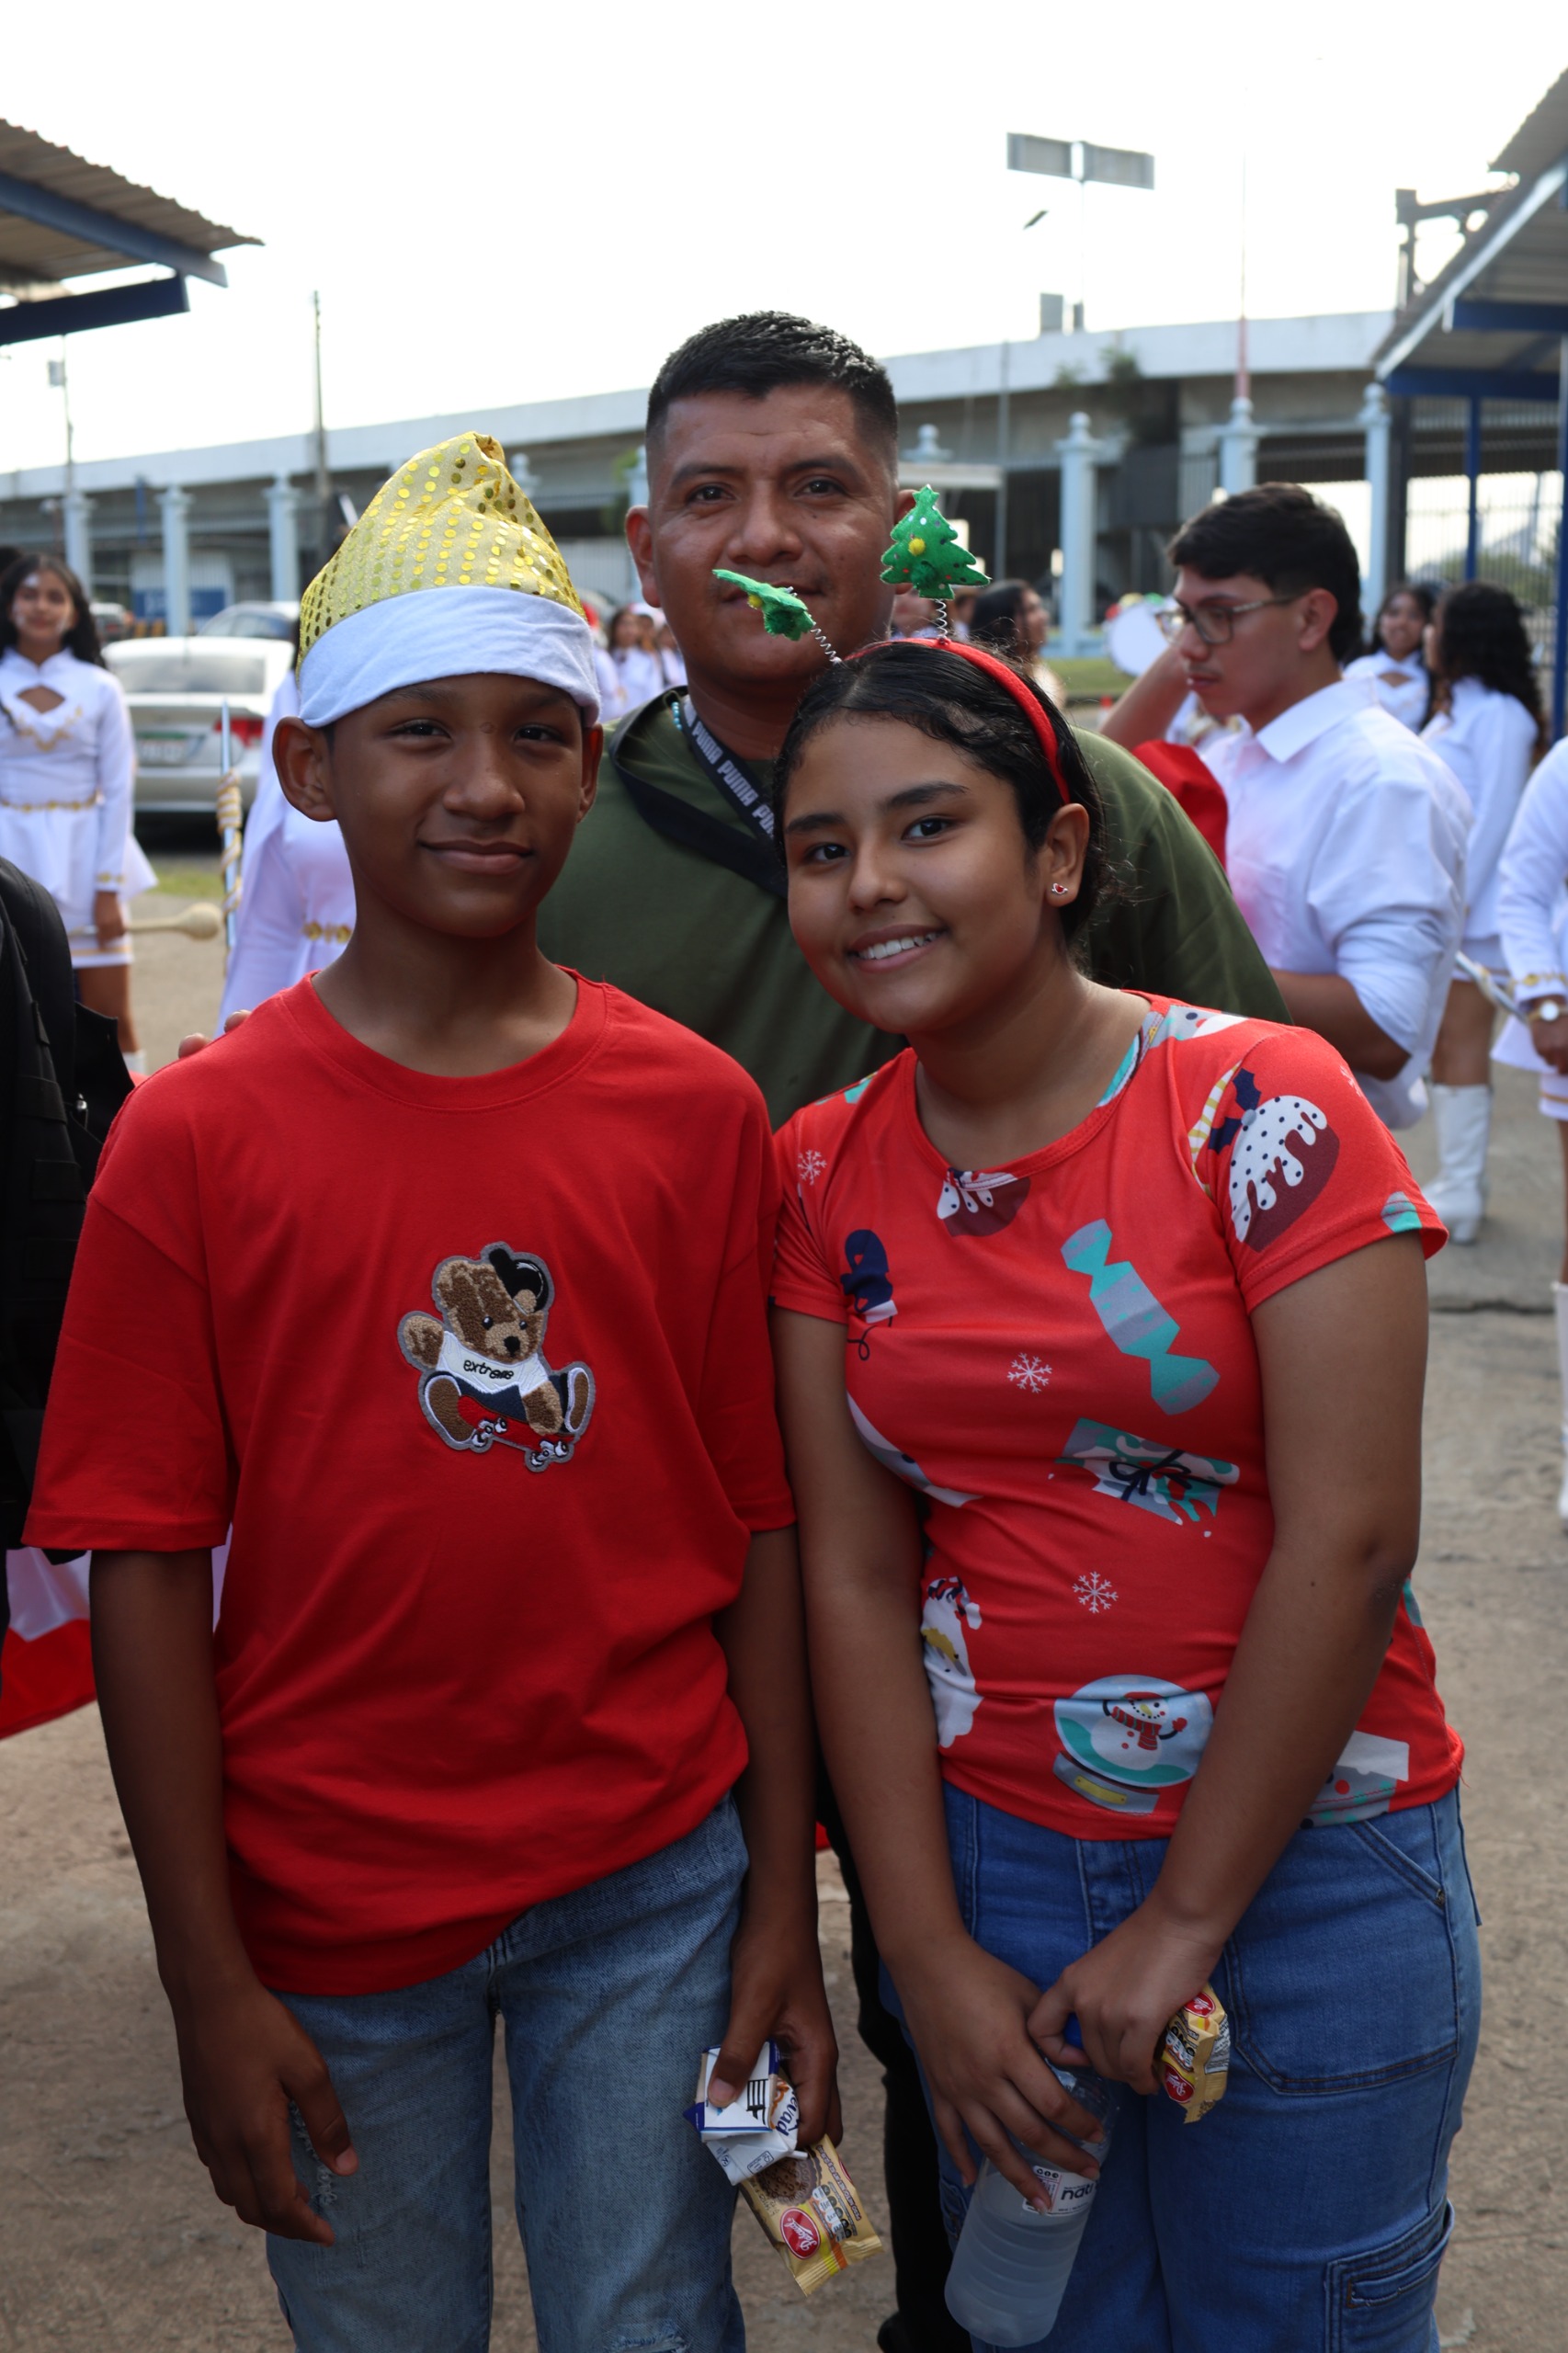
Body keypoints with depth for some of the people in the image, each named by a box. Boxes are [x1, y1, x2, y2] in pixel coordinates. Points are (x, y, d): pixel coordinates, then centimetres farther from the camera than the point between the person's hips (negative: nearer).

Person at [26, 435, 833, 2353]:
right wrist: (209, 1981, -7)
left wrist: (784, 1903, -1)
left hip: (653, 1885, 1)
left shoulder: (693, 1110, -5)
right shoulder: (194, 1138, -9)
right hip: (326, 1904, 0)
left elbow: (759, 1526, -2)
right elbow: (148, 1568, -8)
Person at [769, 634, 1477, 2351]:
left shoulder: (1261, 1110, -13)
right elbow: (853, 1575, -2)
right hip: (986, 1866, 3)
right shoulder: (825, 1176, 0)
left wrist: (1185, 1919, -12)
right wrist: (927, 1952, -6)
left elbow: (1347, 1541, -15)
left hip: (1301, 1868, -3)